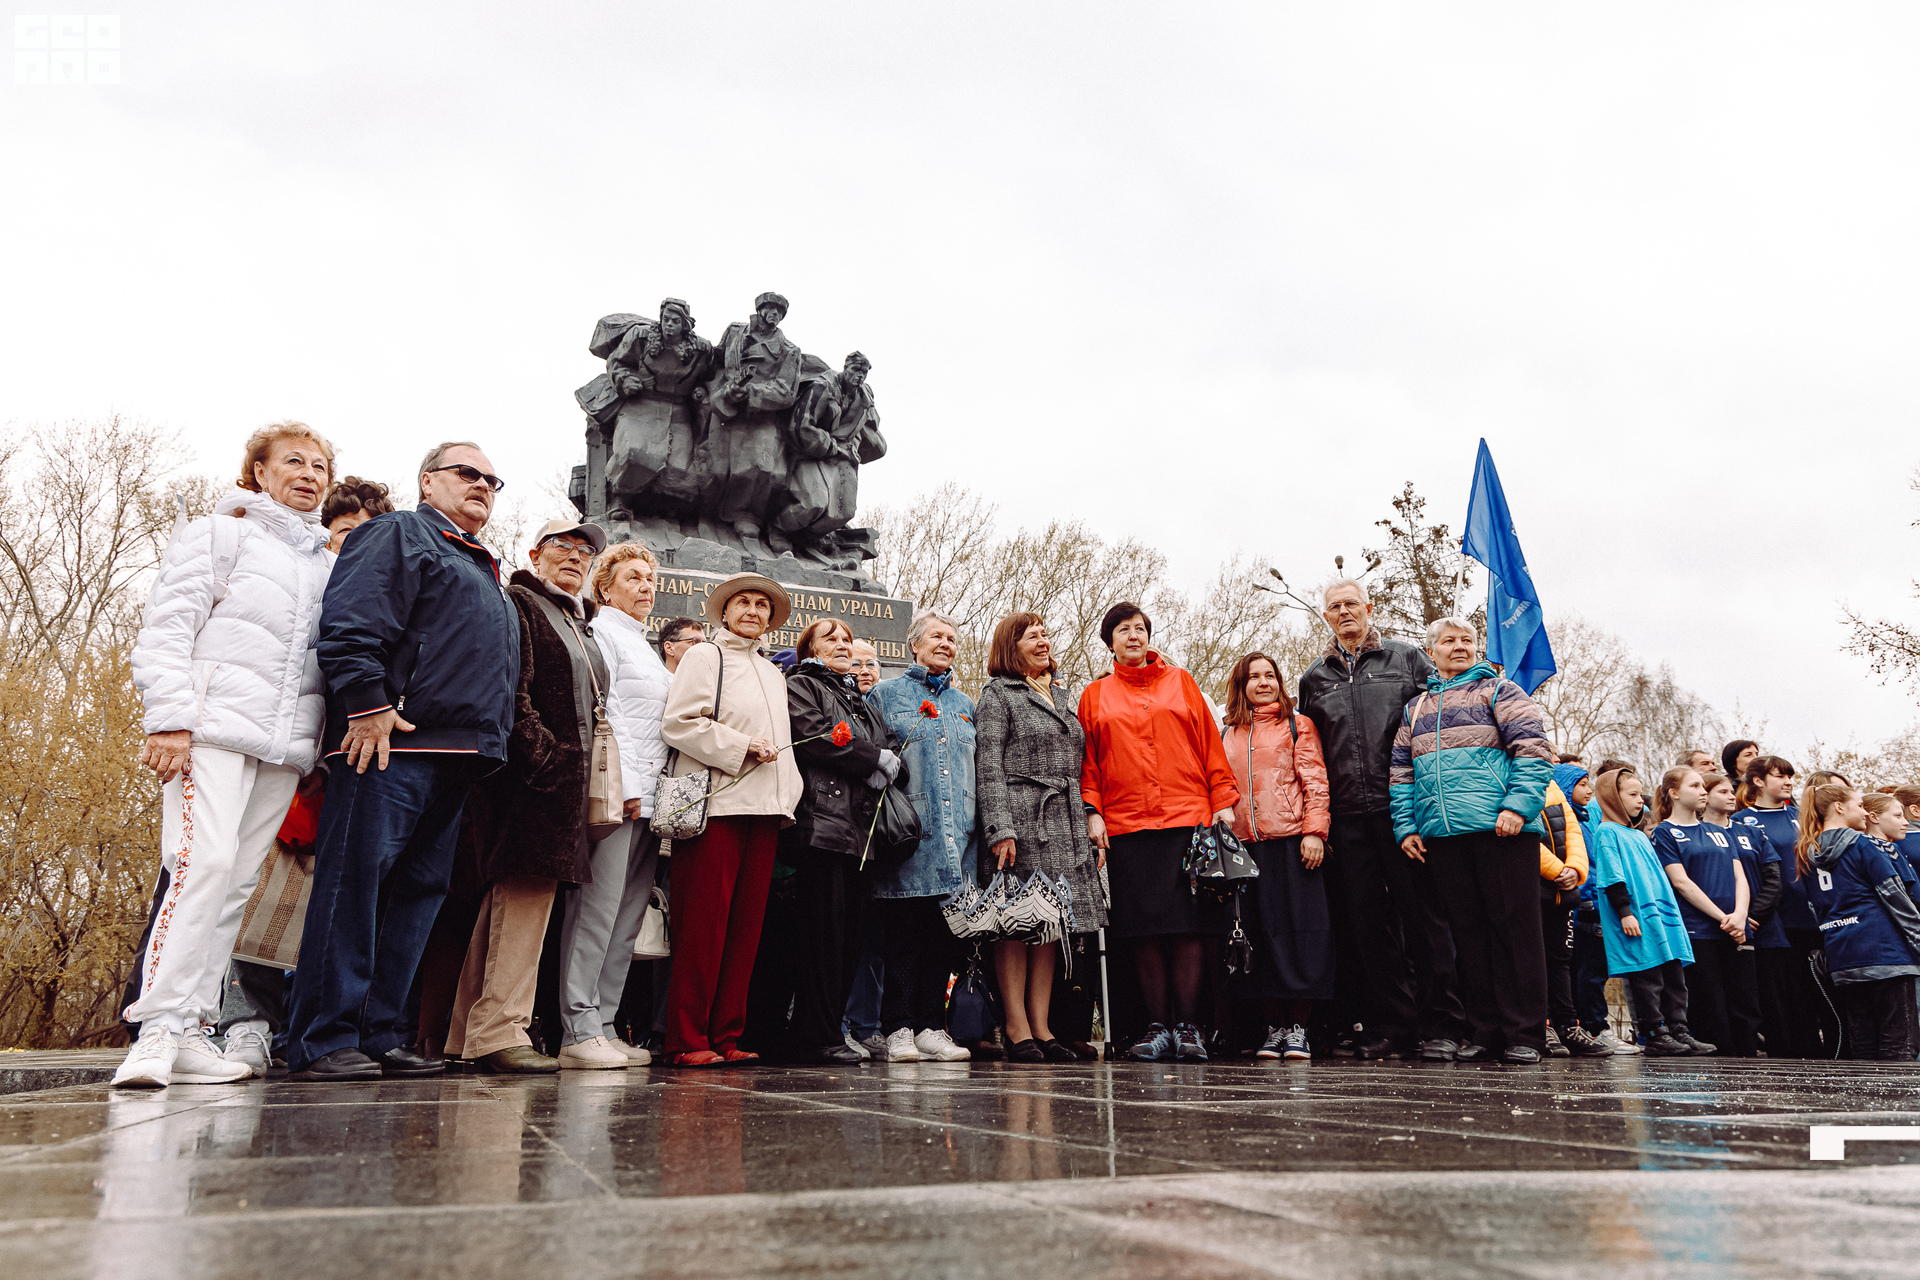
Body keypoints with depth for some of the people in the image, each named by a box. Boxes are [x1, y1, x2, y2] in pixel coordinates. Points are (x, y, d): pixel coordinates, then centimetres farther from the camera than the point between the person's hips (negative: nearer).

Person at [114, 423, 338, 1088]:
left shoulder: (328, 565, 23)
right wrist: (170, 717, -13)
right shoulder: (221, 535, 8)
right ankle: (160, 1027, -16)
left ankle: (191, 1034, 4)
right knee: (204, 861, -19)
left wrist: (328, 740, 13)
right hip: (216, 725, -5)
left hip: (285, 742, 5)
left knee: (237, 882, 1)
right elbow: (167, 628, -1)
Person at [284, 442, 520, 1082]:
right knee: (355, 882, -9)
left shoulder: (483, 572, 31)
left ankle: (380, 1037, 12)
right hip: (392, 743, -9)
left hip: (455, 761, 9)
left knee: (417, 892, 7)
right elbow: (350, 625, -11)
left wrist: (489, 741, 22)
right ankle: (324, 1041, -5)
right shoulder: (399, 535, 4)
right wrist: (369, 705, -19)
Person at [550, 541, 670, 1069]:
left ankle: (603, 1026, 7)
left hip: (649, 796, 9)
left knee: (628, 916, 5)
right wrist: (625, 785, -15)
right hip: (618, 790, -8)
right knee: (598, 907, -10)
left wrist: (659, 789, 16)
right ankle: (579, 1031, -8)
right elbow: (602, 713, -9)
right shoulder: (602, 633, 1)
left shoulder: (647, 648, 27)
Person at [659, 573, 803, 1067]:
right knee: (703, 923, -7)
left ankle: (726, 1036, 9)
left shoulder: (773, 673, 26)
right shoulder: (704, 657, 5)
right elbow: (678, 723, -7)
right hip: (716, 803, -7)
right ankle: (688, 1040, -2)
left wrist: (788, 793, 14)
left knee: (746, 924, 4)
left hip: (764, 806, 7)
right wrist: (741, 747, -11)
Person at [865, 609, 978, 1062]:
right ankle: (897, 1030, 3)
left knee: (942, 933, 4)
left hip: (956, 837, 4)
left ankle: (932, 1027, 10)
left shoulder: (965, 705, 22)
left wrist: (978, 824, 14)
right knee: (902, 931, -4)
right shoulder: (886, 694, 8)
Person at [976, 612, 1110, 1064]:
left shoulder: (1062, 696, 21)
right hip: (1022, 823, -6)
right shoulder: (998, 694, 1)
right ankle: (1017, 1030, 0)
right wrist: (1000, 828, -18)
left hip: (1066, 825, 6)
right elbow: (989, 767, -8)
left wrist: (1093, 827, 14)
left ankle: (1041, 1027, 10)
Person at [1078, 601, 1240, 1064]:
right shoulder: (1095, 695, 14)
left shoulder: (1180, 682, 13)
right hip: (1125, 826, 1)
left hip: (1188, 819, -1)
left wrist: (1223, 800, 2)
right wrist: (1091, 809, -2)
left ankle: (1188, 1026, 5)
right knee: (1143, 930, 0)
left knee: (1188, 926, -3)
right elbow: (1087, 761, 11)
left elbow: (1209, 744, 10)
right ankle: (1158, 1026, 10)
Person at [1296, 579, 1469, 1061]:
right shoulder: (1313, 679, 18)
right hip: (1349, 818, 3)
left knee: (1423, 917, -3)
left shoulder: (1407, 658, 10)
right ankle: (1391, 1025, 12)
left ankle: (1440, 1026, 4)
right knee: (1368, 923, 4)